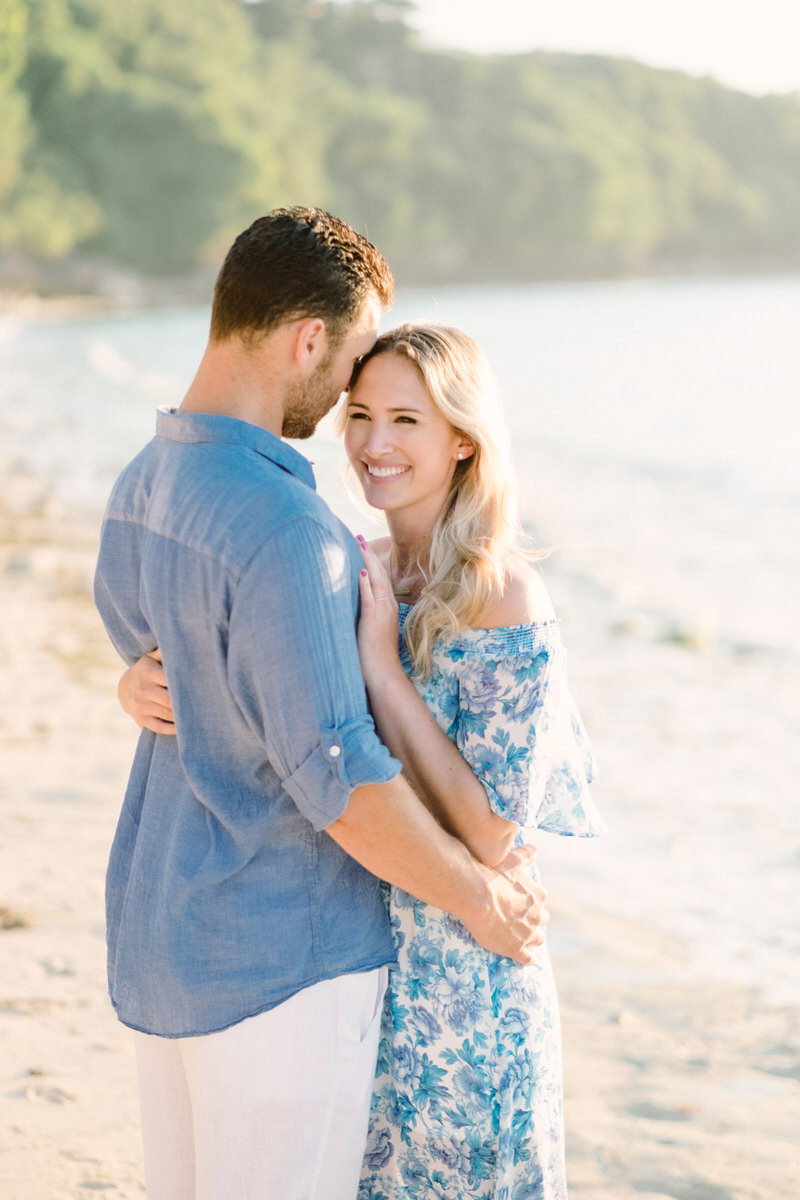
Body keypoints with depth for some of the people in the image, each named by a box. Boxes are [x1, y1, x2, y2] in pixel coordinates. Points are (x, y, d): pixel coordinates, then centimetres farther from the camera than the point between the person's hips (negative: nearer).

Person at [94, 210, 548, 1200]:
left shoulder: (141, 488, 5)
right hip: (280, 959, -9)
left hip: (158, 932, 9)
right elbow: (334, 774, -25)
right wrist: (482, 898, -11)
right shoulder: (283, 527, -25)